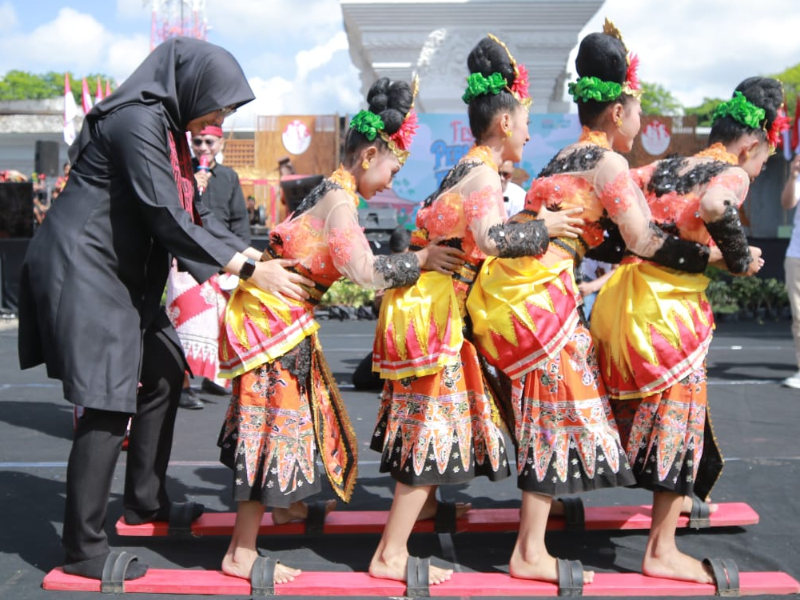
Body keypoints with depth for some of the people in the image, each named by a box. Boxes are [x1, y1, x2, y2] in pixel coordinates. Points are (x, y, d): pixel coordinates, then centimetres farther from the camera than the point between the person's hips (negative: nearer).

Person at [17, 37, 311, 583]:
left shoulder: (168, 127, 11)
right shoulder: (138, 121, -19)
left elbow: (193, 212, 12)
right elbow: (168, 219, -25)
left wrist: (256, 256, 3)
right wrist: (249, 269, -23)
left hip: (120, 274, 10)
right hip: (83, 270, -10)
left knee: (164, 373, 16)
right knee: (109, 403, -10)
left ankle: (145, 500, 29)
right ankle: (83, 548, 1)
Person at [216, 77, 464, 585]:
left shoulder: (330, 190, 11)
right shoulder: (340, 201, -18)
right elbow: (365, 271, -28)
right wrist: (420, 259, -19)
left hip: (281, 316, 10)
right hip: (272, 319, -10)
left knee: (295, 410, 23)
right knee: (275, 422, -5)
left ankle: (284, 503, 43)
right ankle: (241, 554, 2)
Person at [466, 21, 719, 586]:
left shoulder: (567, 157, 20)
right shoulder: (610, 163, -6)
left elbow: (601, 234, 20)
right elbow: (645, 243, -9)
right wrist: (716, 258, 0)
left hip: (504, 283, 9)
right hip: (536, 292, -9)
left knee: (545, 406, 16)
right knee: (558, 411, -1)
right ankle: (531, 554, 5)